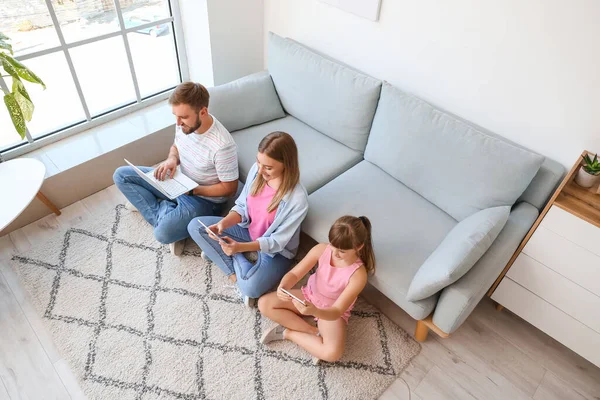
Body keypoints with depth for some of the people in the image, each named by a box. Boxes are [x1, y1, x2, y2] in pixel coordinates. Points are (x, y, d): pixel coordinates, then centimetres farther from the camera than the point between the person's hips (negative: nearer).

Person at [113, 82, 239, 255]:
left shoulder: (222, 145, -32)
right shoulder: (184, 124, -11)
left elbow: (229, 188, -21)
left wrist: (193, 190, -23)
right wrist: (171, 159, -12)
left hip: (204, 198, -7)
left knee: (164, 232, -31)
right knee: (121, 175, 3)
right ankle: (167, 215, -4)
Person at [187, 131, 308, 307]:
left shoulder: (297, 199, -32)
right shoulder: (256, 170, -15)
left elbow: (277, 242, -25)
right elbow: (242, 206, -4)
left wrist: (241, 247, -37)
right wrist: (224, 223, -24)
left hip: (276, 251, -6)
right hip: (248, 230, 6)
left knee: (251, 287, -33)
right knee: (195, 226, -6)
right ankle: (236, 274, -9)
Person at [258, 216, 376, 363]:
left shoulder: (358, 274, -30)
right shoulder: (321, 249, -22)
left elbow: (336, 312, -30)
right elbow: (294, 274, -18)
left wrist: (313, 311, -51)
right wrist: (283, 287, -41)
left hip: (332, 312, -4)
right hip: (309, 296, 4)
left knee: (332, 353, -30)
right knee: (264, 304, -12)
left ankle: (287, 333, -6)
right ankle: (314, 332, -10)